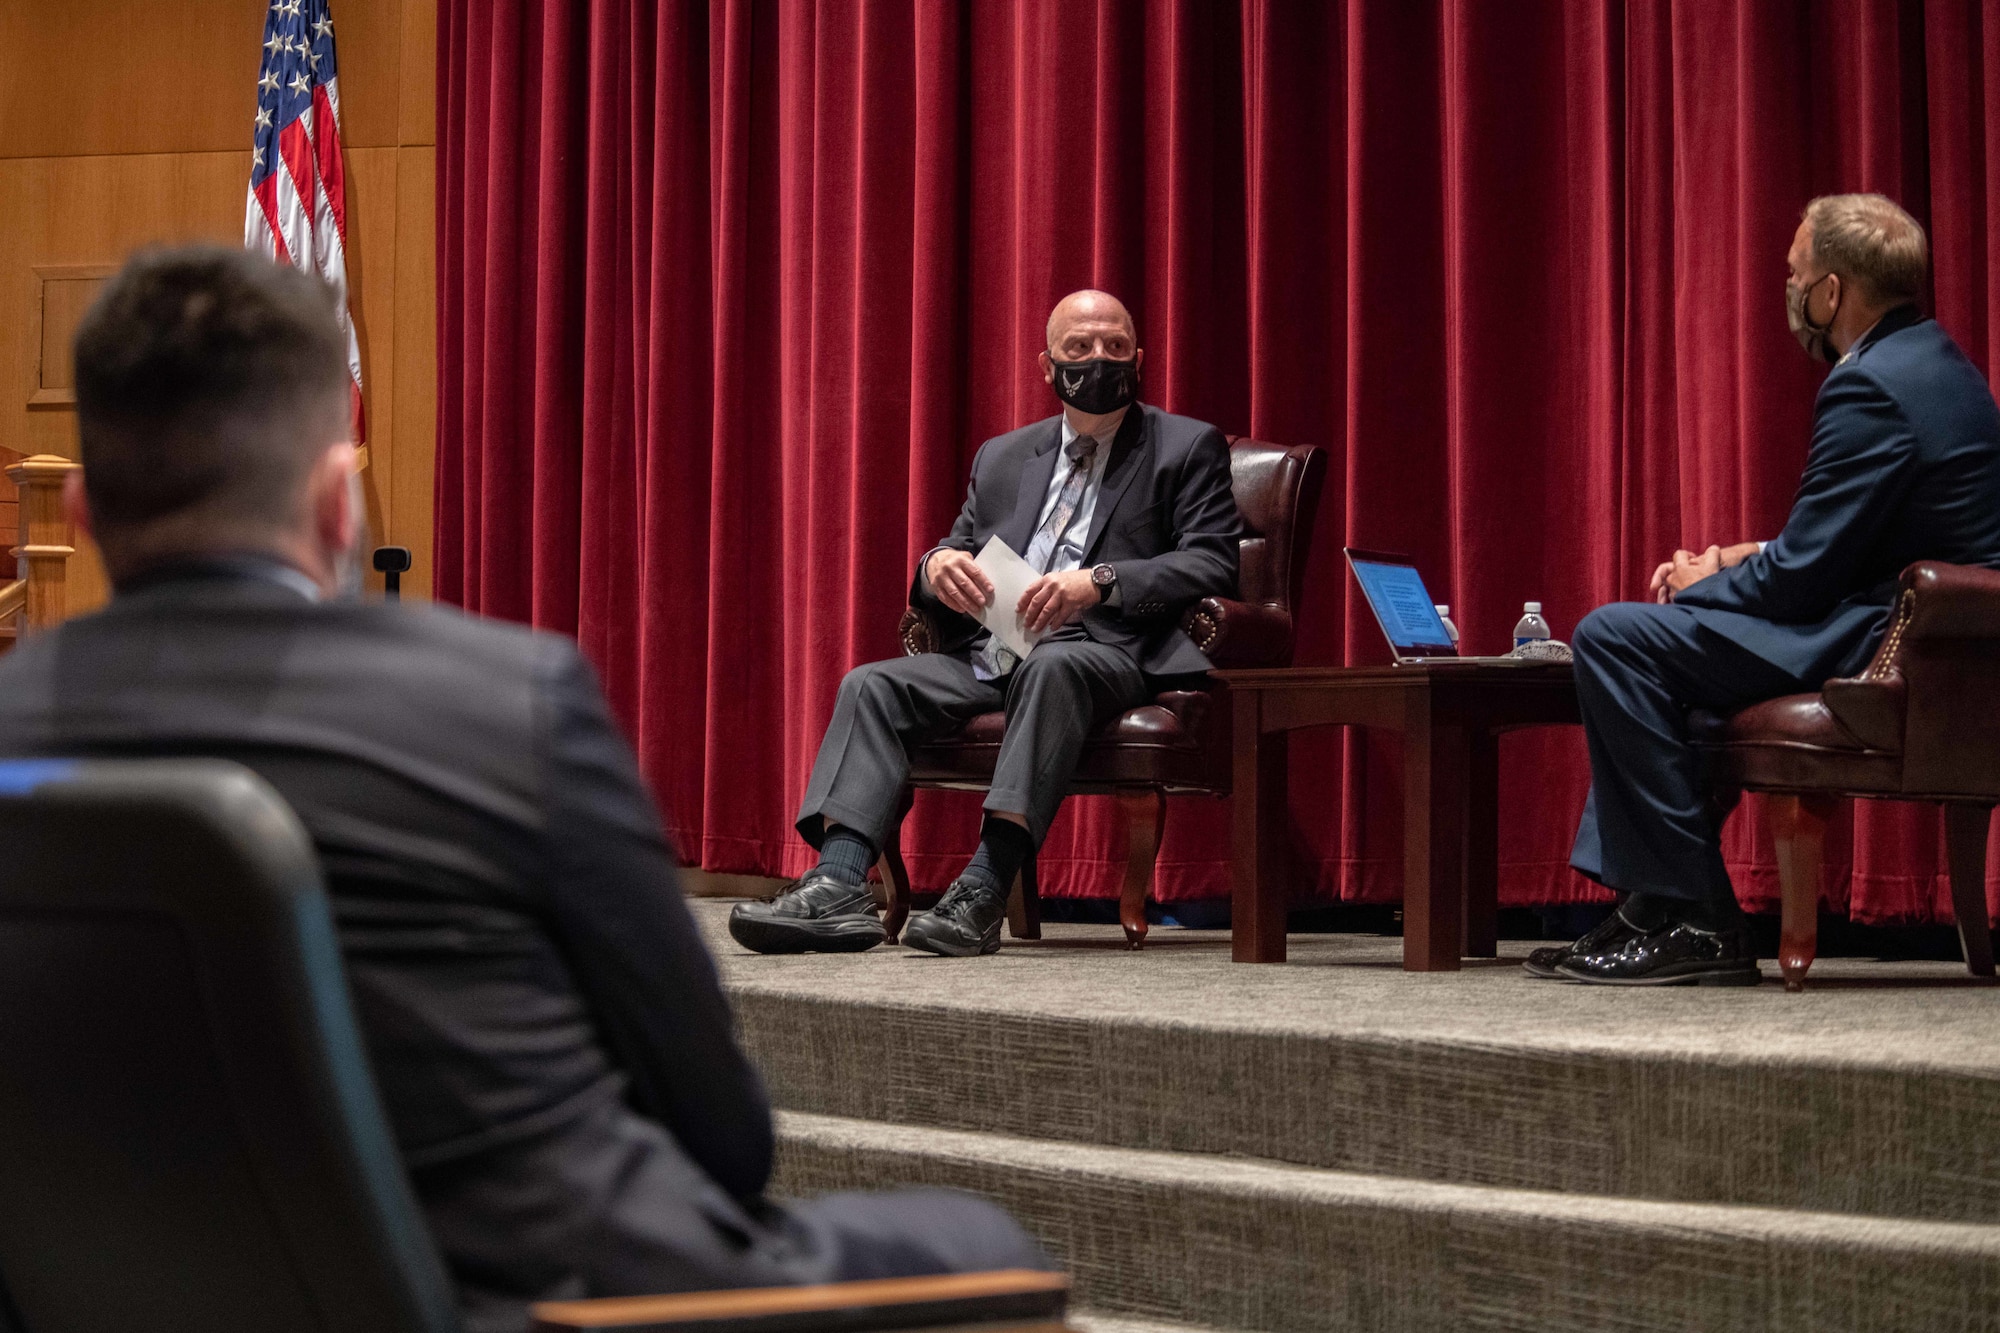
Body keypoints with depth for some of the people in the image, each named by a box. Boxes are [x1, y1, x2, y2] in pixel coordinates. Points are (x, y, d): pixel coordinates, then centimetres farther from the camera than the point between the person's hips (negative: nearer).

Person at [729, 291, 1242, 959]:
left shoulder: (1188, 448, 8)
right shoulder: (1003, 457, 24)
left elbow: (1212, 564, -5)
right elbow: (956, 551, 22)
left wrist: (1100, 581, -21)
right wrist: (938, 566, -5)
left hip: (1102, 650, -6)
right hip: (989, 655, 6)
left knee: (1052, 667, -39)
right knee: (870, 685, -17)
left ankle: (982, 891, -47)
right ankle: (838, 888, -32)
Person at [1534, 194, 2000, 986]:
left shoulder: (1869, 388, -17)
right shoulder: (1934, 363, 16)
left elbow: (1804, 575, -19)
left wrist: (1709, 585, -1)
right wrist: (1745, 562, 12)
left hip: (1883, 650, -11)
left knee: (1613, 638, -13)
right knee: (1645, 637, 21)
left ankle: (1694, 920, -11)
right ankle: (1647, 906, 15)